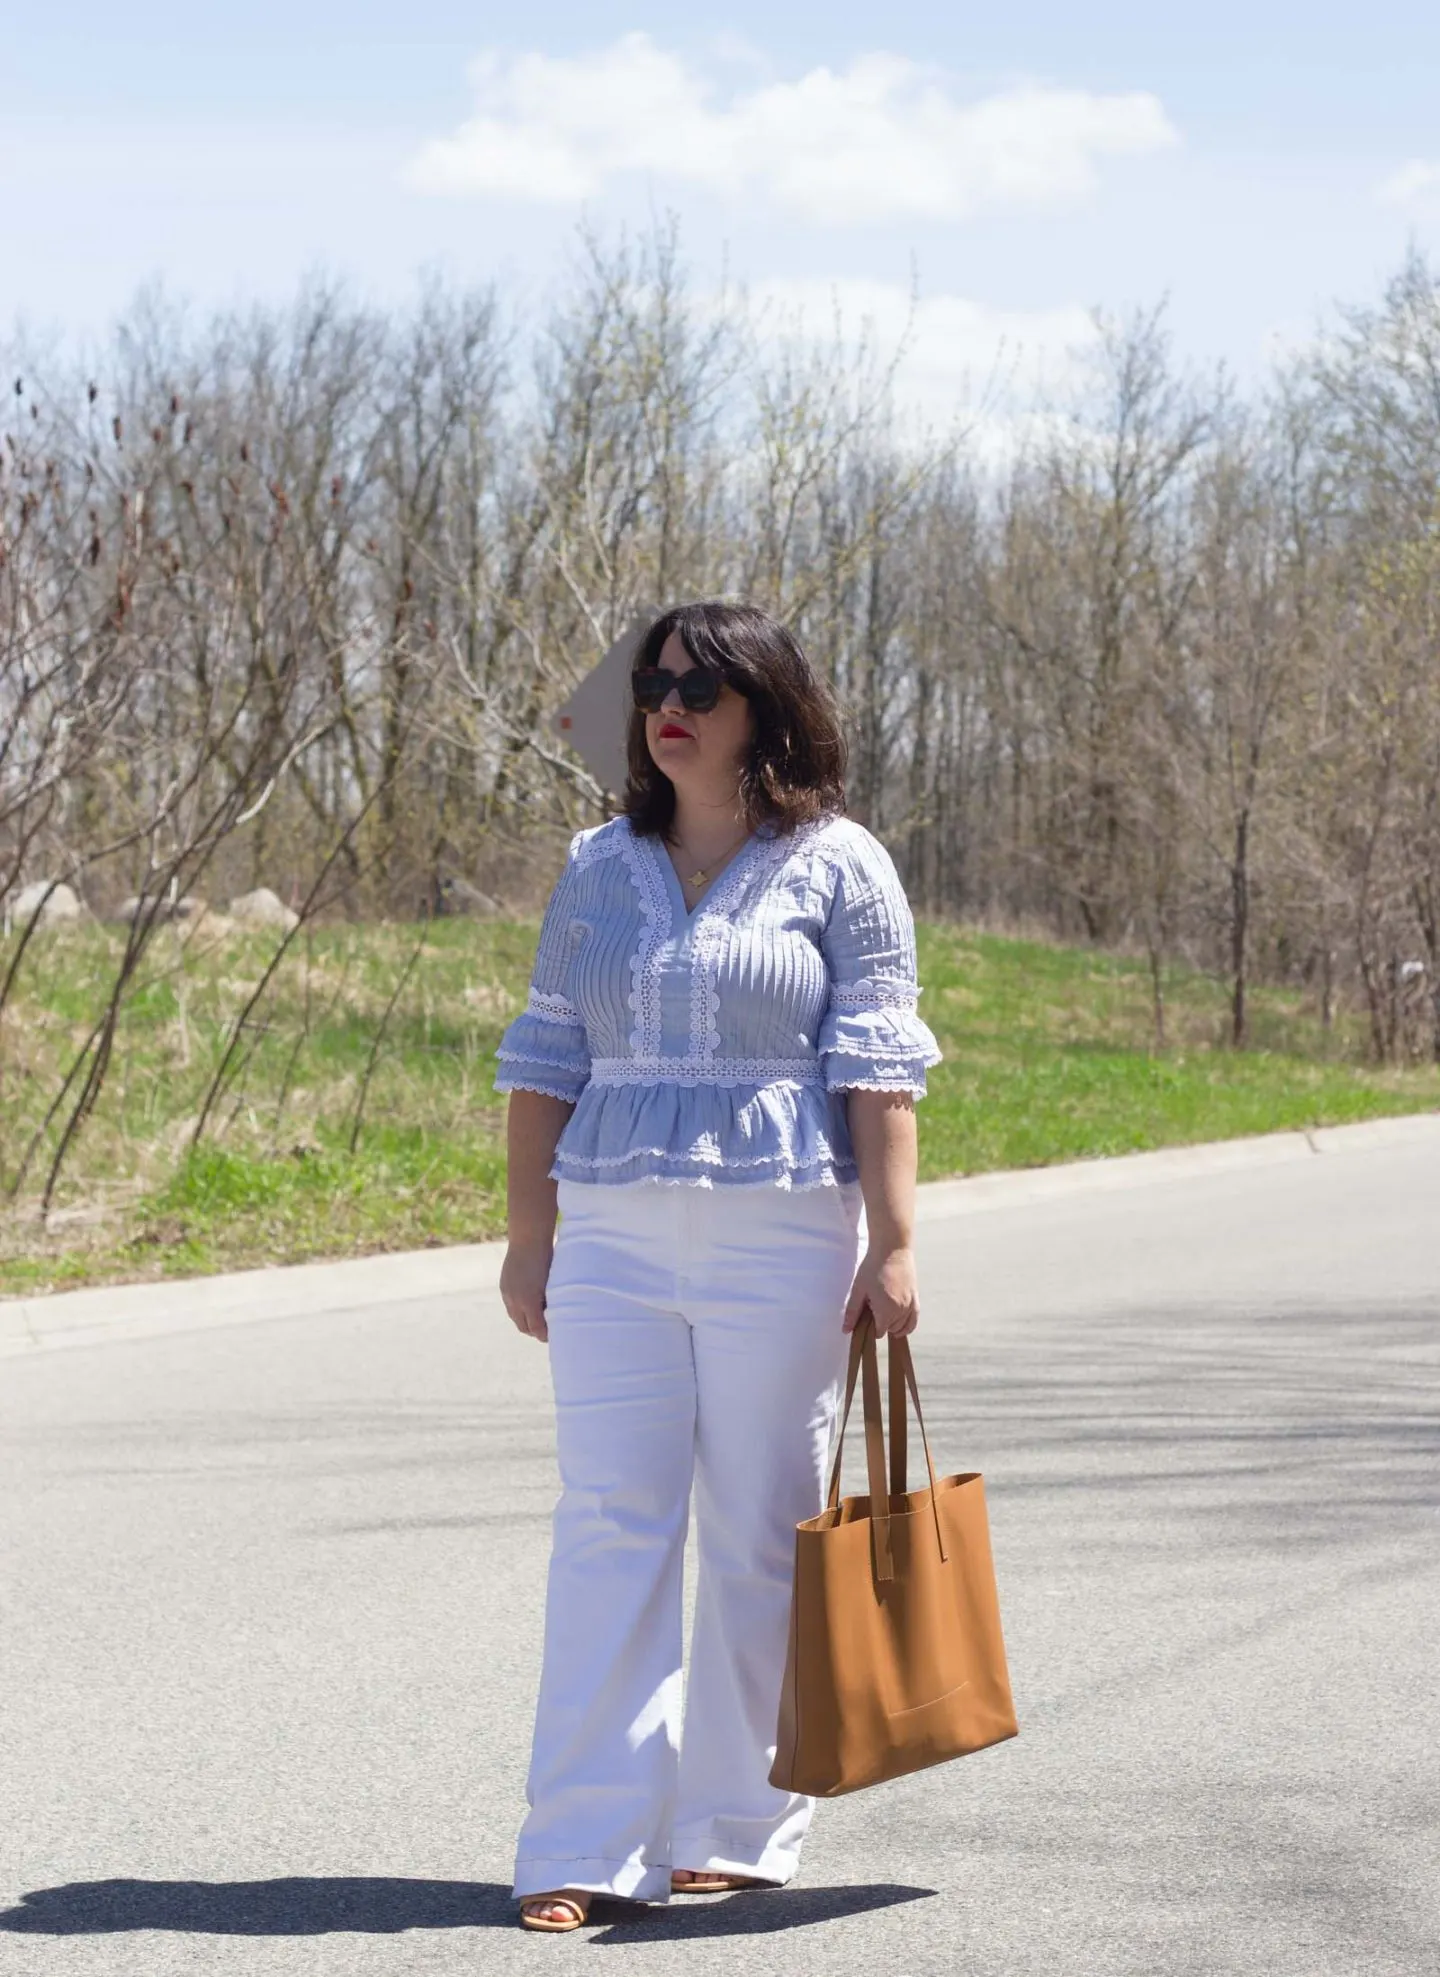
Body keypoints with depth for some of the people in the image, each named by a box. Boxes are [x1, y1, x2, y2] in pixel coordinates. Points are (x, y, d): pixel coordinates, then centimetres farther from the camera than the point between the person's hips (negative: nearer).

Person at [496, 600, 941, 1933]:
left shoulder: (837, 868, 1)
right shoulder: (599, 870, 12)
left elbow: (876, 1068, -4)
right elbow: (546, 1059, 12)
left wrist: (892, 1244, -11)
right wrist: (528, 1234, 7)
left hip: (781, 1235, -3)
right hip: (612, 1233, 3)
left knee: (762, 1534, 3)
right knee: (607, 1528, -3)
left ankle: (739, 1830, 14)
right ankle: (586, 1846, -3)